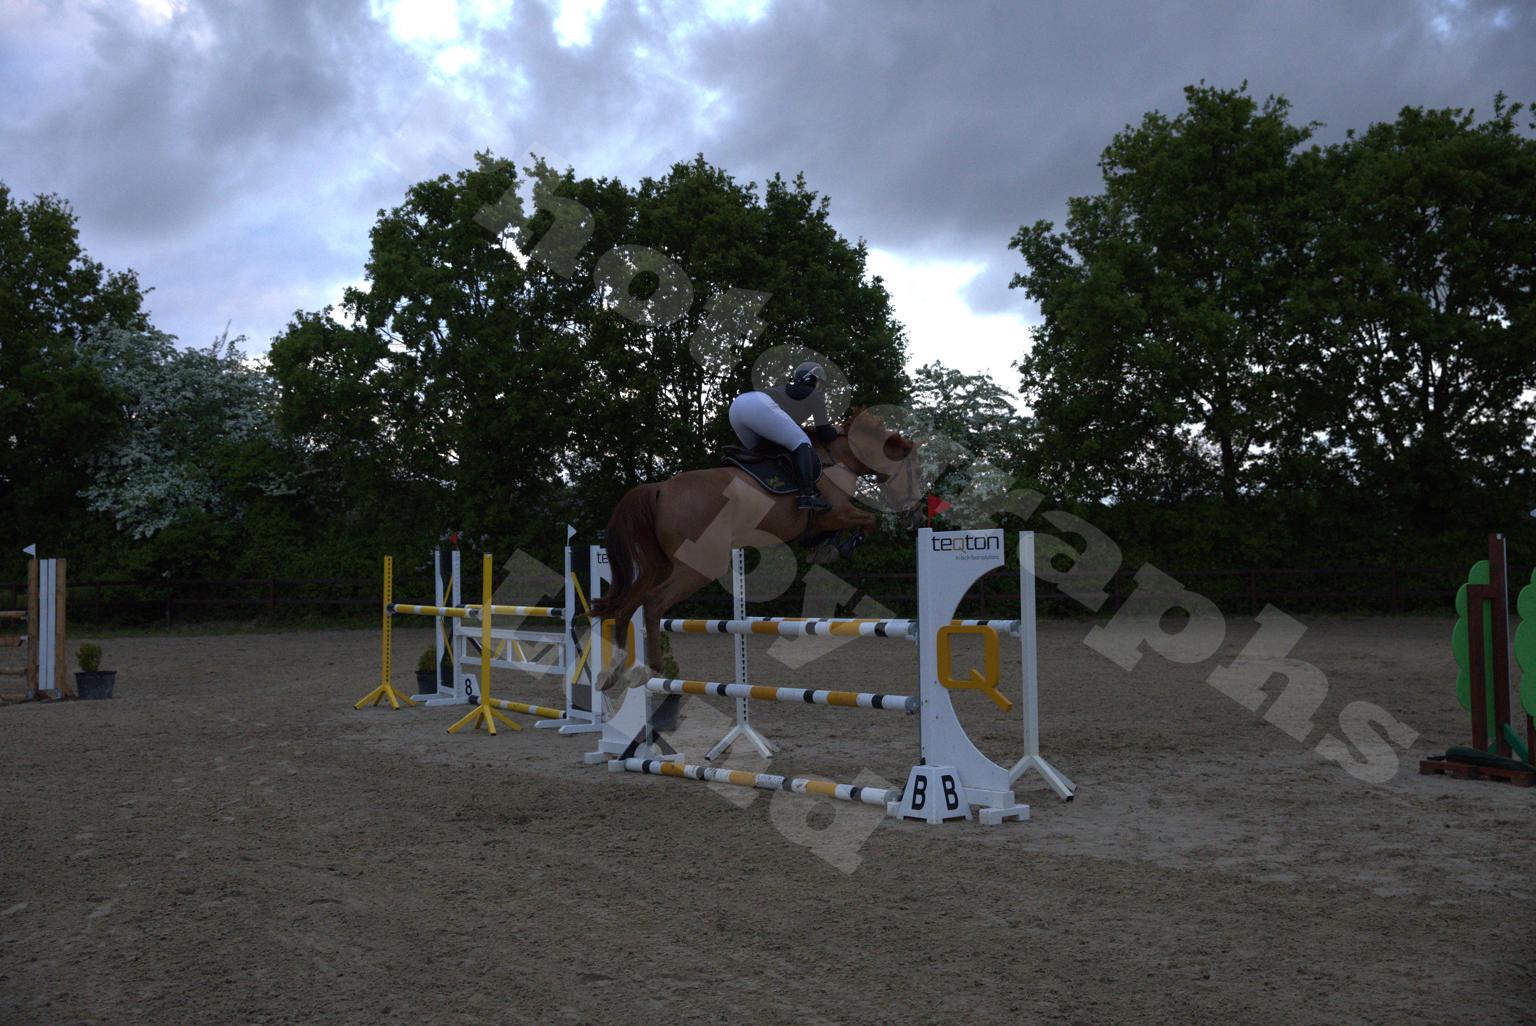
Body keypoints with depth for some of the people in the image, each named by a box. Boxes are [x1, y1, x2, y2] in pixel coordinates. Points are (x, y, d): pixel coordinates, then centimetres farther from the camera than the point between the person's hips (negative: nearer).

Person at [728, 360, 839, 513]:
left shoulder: (784, 389, 39)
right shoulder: (815, 395, 20)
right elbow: (824, 434, 18)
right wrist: (835, 431, 37)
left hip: (737, 404, 8)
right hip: (759, 406, -8)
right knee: (802, 443, -4)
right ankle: (808, 494, -21)